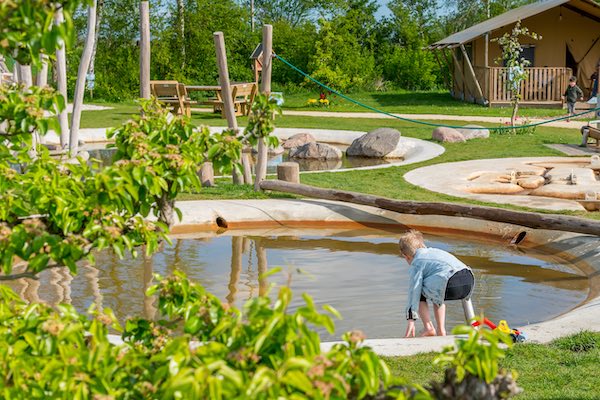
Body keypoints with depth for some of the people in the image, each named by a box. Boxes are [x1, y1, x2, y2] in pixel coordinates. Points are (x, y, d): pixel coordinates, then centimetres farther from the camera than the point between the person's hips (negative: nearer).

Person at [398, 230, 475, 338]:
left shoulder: (415, 264, 11)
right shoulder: (435, 251, 33)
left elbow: (414, 291, 5)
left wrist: (411, 320, 6)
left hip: (450, 284, -8)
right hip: (469, 281, 8)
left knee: (419, 293, 18)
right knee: (437, 296, 35)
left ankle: (428, 328, 9)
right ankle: (441, 330, 29)